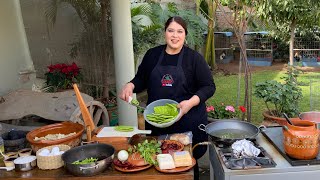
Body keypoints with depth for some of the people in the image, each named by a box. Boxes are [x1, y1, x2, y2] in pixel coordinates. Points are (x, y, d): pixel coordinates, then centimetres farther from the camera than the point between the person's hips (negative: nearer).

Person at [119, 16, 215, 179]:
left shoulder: (194, 58, -3)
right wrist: (130, 86, -6)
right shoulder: (152, 55, 6)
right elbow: (141, 79, 15)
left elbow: (209, 87, -4)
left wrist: (191, 102, -19)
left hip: (188, 120, -2)